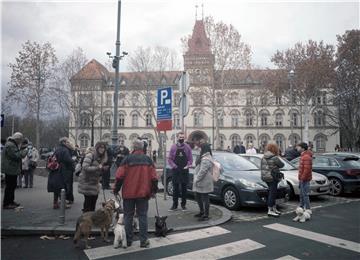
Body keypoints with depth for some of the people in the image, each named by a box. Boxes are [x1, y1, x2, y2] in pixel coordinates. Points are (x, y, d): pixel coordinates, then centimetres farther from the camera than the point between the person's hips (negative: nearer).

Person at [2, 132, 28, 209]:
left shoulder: (13, 144, 17)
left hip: (13, 169, 11)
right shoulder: (10, 145, -17)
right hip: (10, 169, -11)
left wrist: (21, 148, 9)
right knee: (9, 186, -5)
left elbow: (16, 153, 20)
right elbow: (15, 156, -24)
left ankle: (11, 201, 29)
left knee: (12, 186, 18)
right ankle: (6, 204, 2)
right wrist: (24, 152, -17)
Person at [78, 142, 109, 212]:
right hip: (87, 182, -8)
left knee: (94, 199, 10)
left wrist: (104, 169, -4)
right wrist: (97, 168, -25)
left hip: (95, 183, 8)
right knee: (88, 200, -2)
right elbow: (85, 167, -26)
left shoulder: (102, 157, 9)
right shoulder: (90, 155, -15)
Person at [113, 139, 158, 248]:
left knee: (128, 216, 10)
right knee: (142, 216, 8)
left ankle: (128, 240, 17)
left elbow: (120, 176, -9)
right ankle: (144, 241, 9)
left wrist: (116, 189, 3)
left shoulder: (128, 159, -6)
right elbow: (154, 177, 0)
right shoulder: (148, 159, 1)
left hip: (128, 193, -1)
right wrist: (154, 190, 11)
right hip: (143, 193, 1)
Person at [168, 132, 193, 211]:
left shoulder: (187, 147, 3)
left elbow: (190, 159, 5)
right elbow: (170, 159, 3)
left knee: (184, 188, 7)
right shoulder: (173, 147, 2)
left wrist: (187, 166, -9)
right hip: (176, 171, 0)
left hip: (184, 171, 1)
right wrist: (174, 166, -9)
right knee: (175, 188, 5)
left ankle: (183, 204, 18)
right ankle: (174, 205, 14)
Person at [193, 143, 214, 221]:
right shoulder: (203, 157, 16)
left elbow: (202, 171, -25)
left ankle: (206, 215, 6)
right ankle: (202, 212, 33)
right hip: (200, 182, 11)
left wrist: (197, 179, -20)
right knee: (198, 197, 19)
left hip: (204, 183, -11)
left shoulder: (206, 159, -20)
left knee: (205, 198, -3)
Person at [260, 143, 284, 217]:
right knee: (272, 193, -2)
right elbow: (281, 165, -5)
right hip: (273, 178, -8)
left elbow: (261, 167, 13)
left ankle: (274, 209, 27)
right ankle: (270, 211, 0)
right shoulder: (275, 158, -16)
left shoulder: (263, 158, 7)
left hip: (265, 177, 8)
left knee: (272, 193, 17)